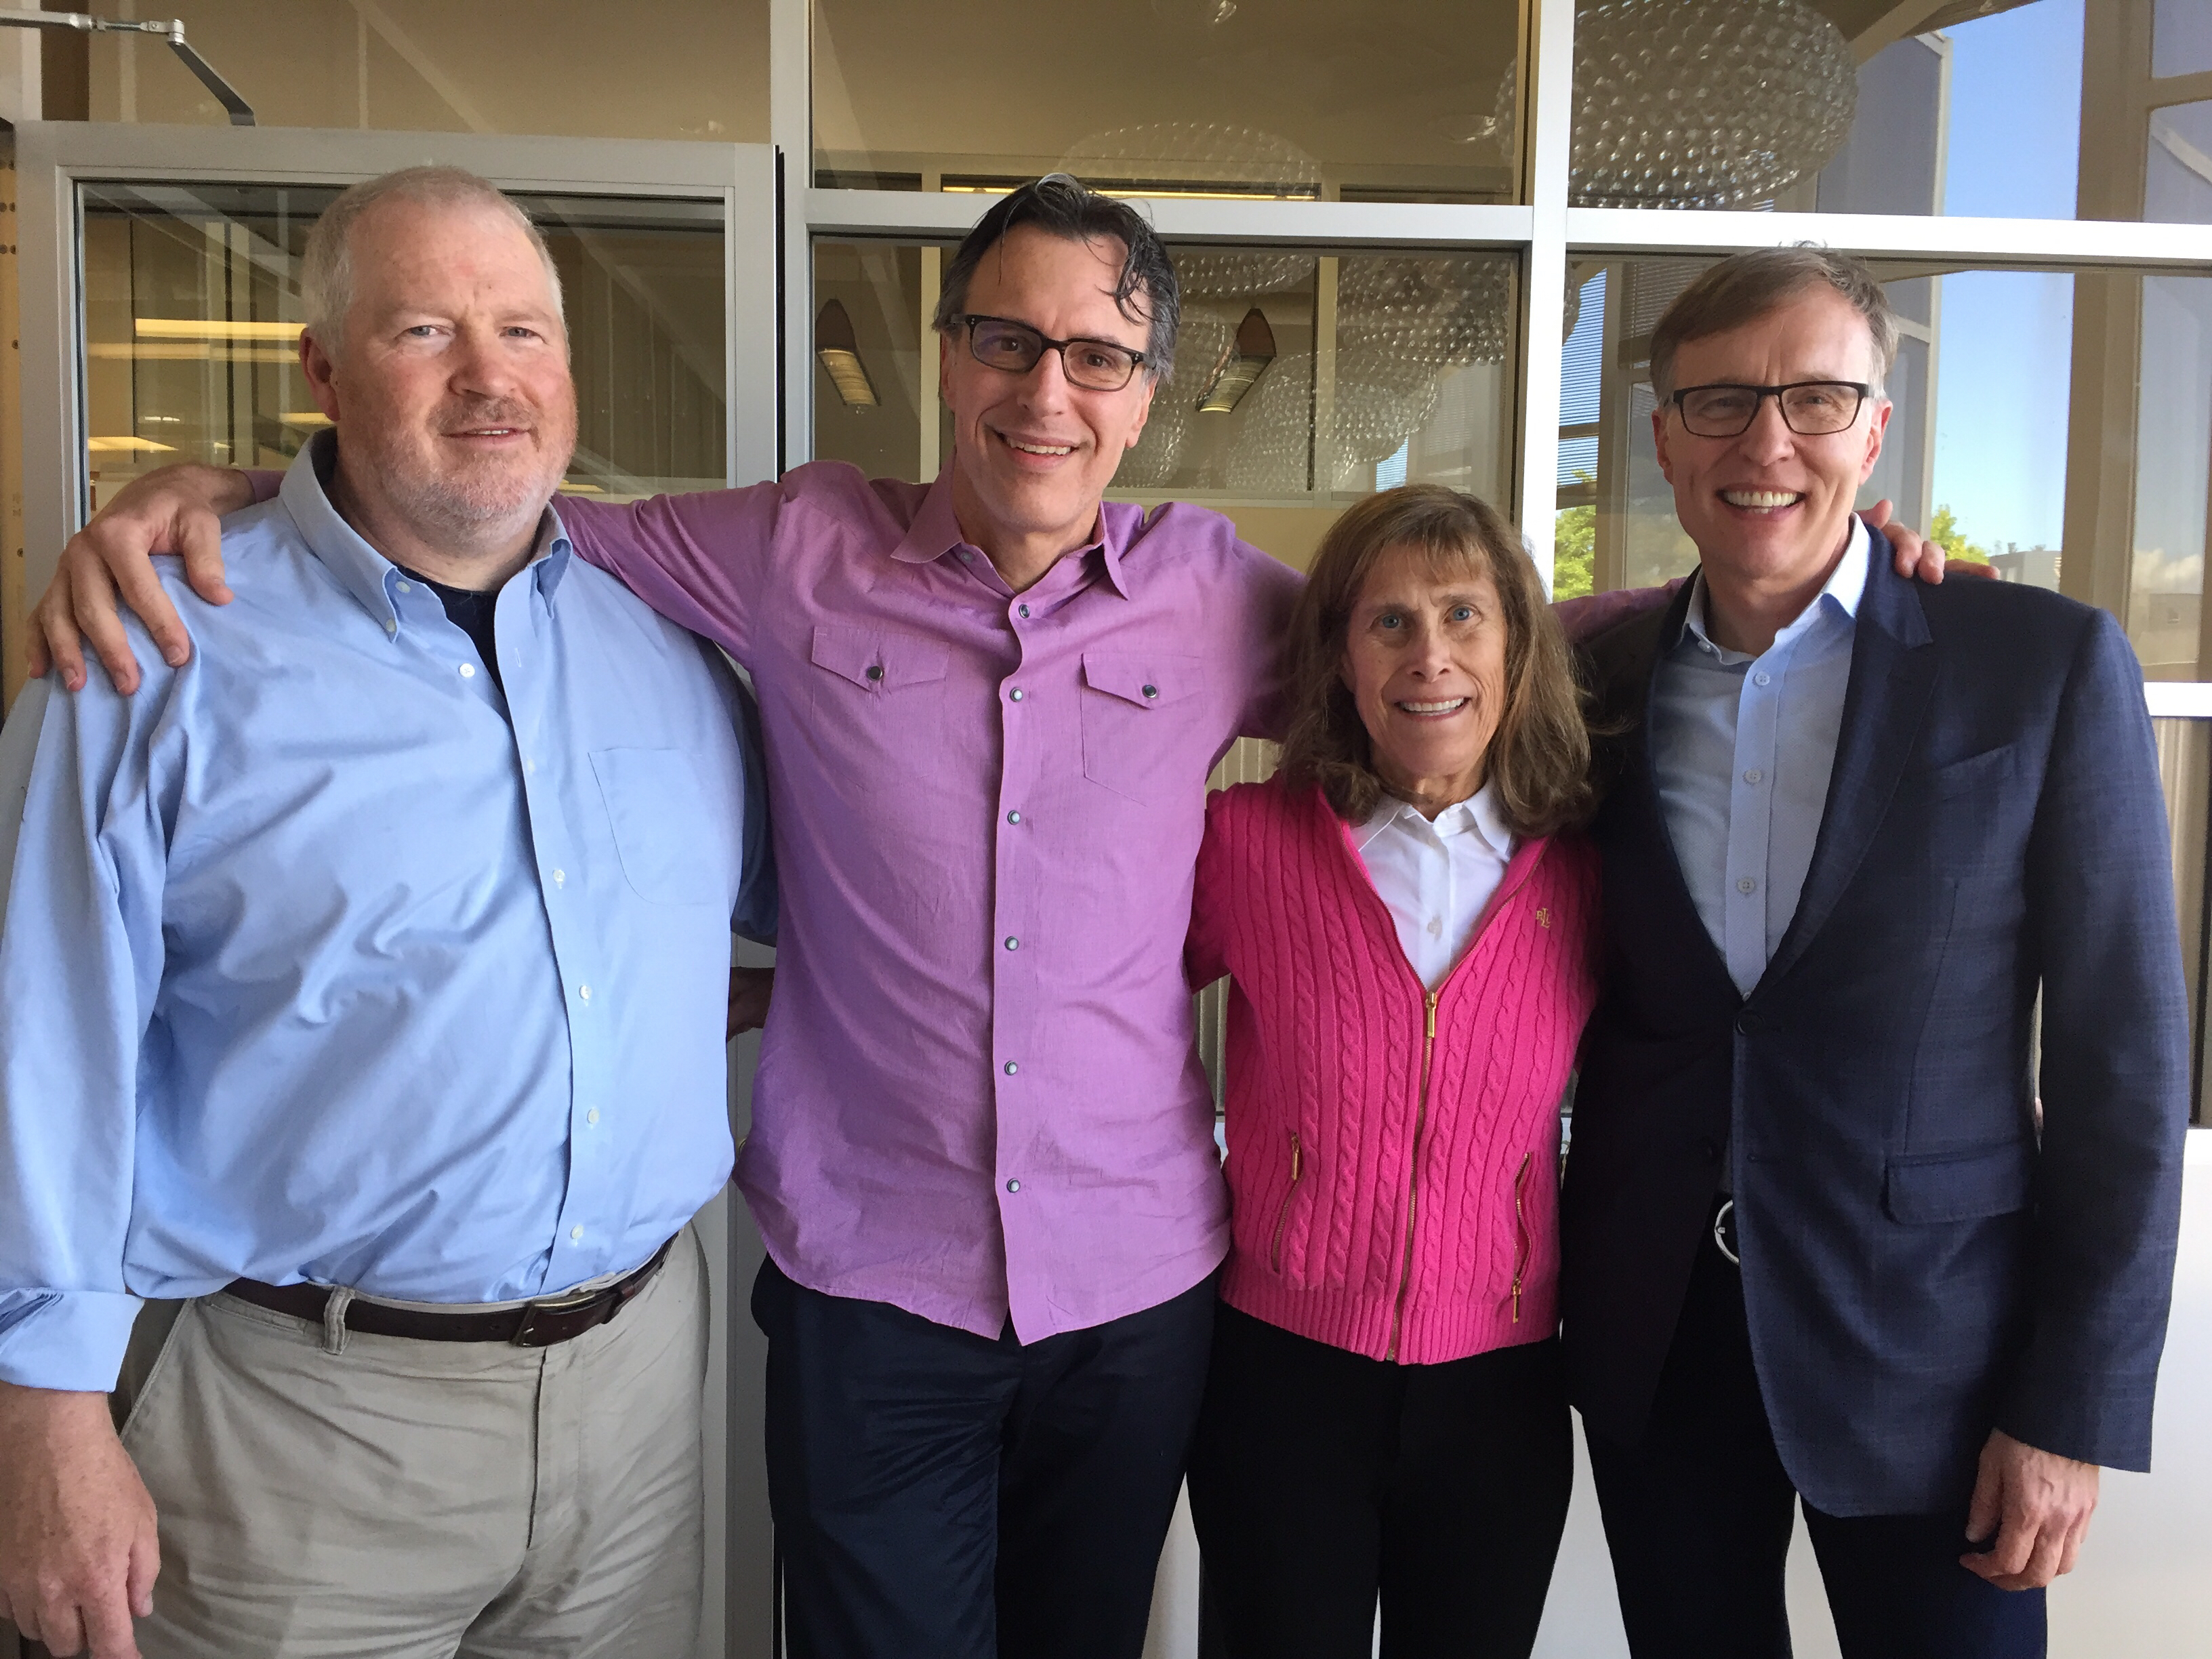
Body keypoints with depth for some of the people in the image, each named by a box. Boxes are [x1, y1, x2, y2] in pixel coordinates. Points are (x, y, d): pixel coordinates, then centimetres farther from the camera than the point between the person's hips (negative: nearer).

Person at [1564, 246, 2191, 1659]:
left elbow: (2123, 1056, -7)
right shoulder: (1601, 681, 1)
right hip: (1652, 1341, 3)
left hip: (1930, 1349, -2)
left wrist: (2078, 1405, -8)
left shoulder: (2047, 665, -7)